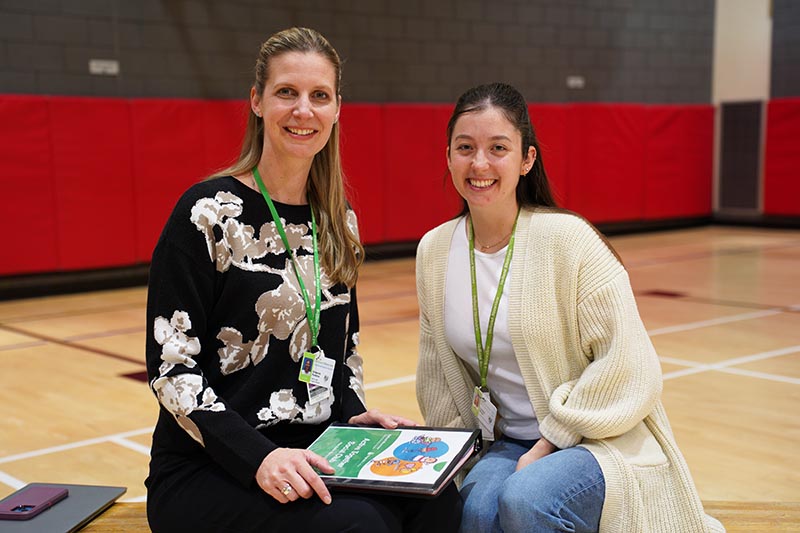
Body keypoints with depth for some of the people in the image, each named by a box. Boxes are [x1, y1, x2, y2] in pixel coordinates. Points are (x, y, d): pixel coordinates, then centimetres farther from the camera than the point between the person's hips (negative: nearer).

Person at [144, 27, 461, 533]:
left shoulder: (338, 220, 9)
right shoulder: (207, 213, -9)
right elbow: (171, 367, -13)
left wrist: (355, 413, -1)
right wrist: (258, 455, -24)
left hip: (312, 454, 6)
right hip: (208, 469, -5)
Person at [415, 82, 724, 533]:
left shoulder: (568, 238, -15)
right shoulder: (434, 251, 2)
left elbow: (627, 365, -15)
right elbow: (437, 371, 12)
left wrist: (549, 442, -14)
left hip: (602, 442, -3)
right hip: (506, 444, 4)